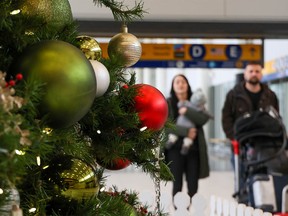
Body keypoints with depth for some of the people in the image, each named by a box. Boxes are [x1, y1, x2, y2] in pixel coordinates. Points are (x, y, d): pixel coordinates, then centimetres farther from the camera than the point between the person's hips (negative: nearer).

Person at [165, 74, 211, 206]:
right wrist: (186, 131, -16)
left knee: (193, 186, 1)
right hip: (175, 148, -2)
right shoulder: (167, 103, 5)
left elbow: (204, 119, -5)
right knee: (177, 184, -2)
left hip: (194, 148, 2)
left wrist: (187, 112, -17)